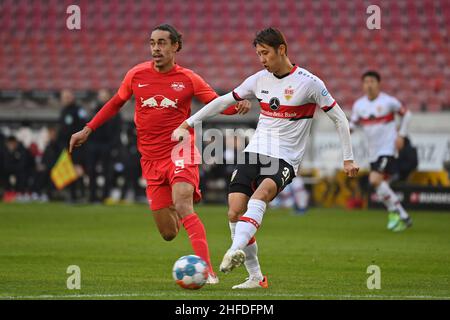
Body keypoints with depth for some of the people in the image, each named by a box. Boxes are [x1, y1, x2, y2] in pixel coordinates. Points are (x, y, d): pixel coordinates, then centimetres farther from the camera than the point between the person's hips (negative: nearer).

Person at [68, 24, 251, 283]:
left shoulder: (188, 79, -3)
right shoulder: (137, 75, 3)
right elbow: (115, 104, 18)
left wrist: (238, 106, -22)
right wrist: (87, 130, 16)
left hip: (180, 151, -3)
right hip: (151, 159, 3)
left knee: (183, 205, -30)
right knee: (168, 233, 2)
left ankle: (207, 270, -35)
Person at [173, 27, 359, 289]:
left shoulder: (309, 82, -5)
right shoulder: (260, 80, 9)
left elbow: (339, 117, 1)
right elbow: (223, 102, 19)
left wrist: (348, 159, -2)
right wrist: (187, 124, 17)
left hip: (285, 160, -5)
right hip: (254, 153, 5)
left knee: (259, 196, -33)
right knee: (235, 212, -10)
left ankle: (235, 251, -49)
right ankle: (256, 277, -1)